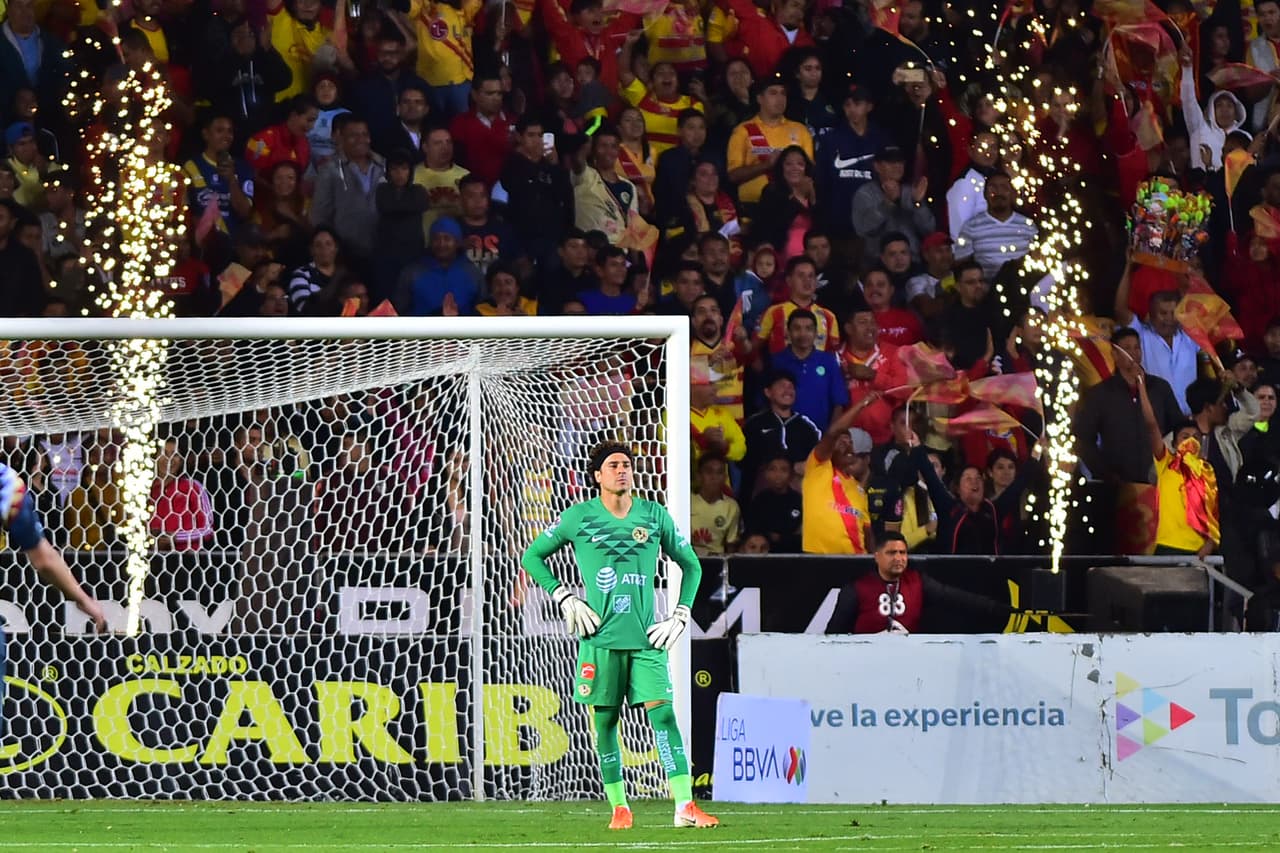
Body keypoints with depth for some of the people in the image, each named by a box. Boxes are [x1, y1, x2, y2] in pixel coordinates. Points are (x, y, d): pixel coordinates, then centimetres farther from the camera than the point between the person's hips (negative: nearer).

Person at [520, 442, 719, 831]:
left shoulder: (654, 515, 8)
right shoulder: (578, 517, 3)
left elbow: (691, 565, 18)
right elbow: (532, 556, 10)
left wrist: (681, 615, 8)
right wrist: (564, 598, 0)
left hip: (646, 638, 1)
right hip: (600, 638, -1)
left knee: (663, 713, -10)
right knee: (605, 721, 2)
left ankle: (685, 806, -15)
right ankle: (619, 808, 12)